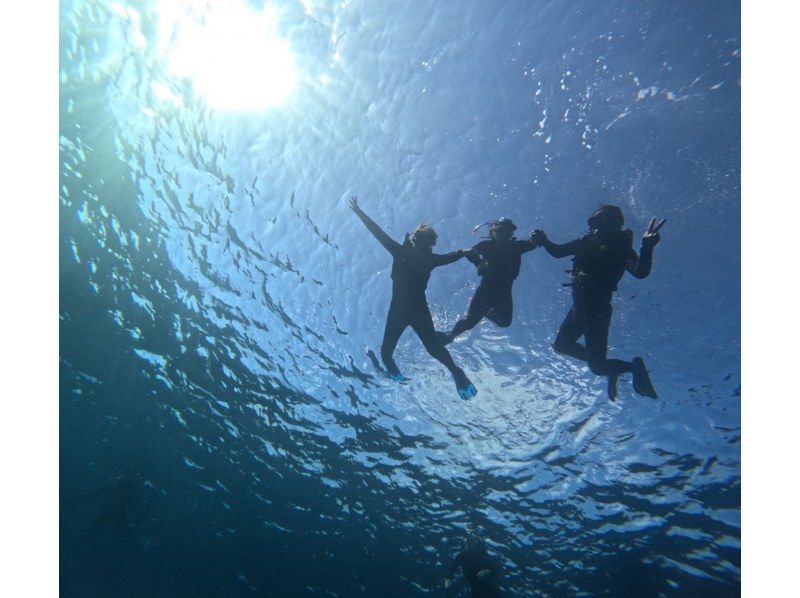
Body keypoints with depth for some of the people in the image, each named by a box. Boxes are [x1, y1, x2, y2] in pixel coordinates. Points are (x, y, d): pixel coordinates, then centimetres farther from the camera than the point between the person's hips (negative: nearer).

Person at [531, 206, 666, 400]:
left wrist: (647, 248, -45)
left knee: (597, 367, -6)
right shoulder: (589, 241, 5)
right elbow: (558, 252, 13)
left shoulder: (621, 247, -13)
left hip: (597, 310, -8)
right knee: (561, 344, 22)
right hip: (580, 307, 8)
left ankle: (634, 367, 21)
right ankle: (607, 365, 31)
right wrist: (544, 241, -6)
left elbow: (640, 272, -29)